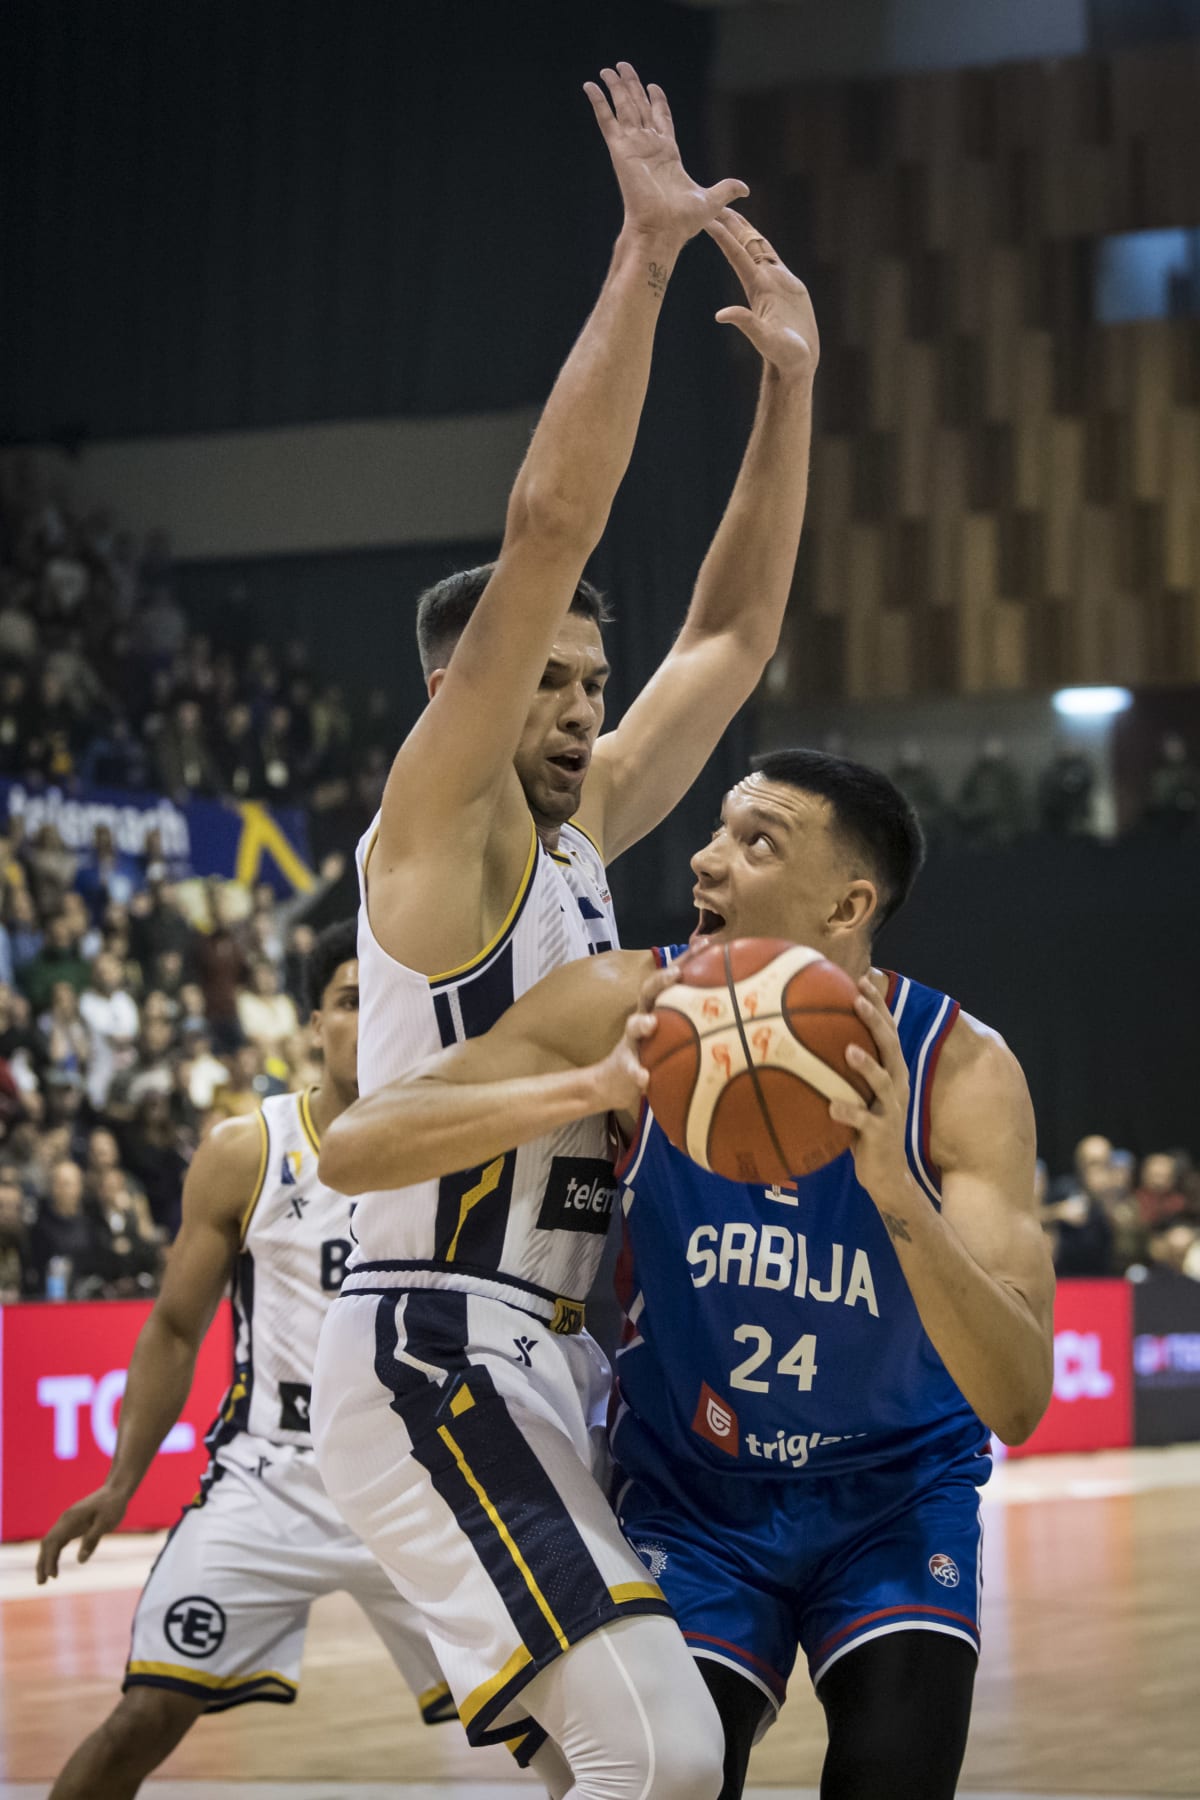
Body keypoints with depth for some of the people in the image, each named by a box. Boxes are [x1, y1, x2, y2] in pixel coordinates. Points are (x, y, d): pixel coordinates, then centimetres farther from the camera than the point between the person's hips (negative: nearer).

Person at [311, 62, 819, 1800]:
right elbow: (548, 525, -16)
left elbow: (733, 632, 20)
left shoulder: (575, 834, 16)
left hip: (543, 1374, 9)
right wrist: (645, 257, -18)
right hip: (431, 1360, -9)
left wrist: (789, 381, 12)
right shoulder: (436, 826, -6)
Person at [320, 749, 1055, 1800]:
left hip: (897, 1488, 0)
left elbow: (1018, 1406, -28)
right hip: (691, 1487, 1)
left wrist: (894, 1187, -44)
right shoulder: (633, 1008, -19)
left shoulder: (961, 1071, -22)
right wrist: (595, 1087, -40)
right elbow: (352, 1149, -26)